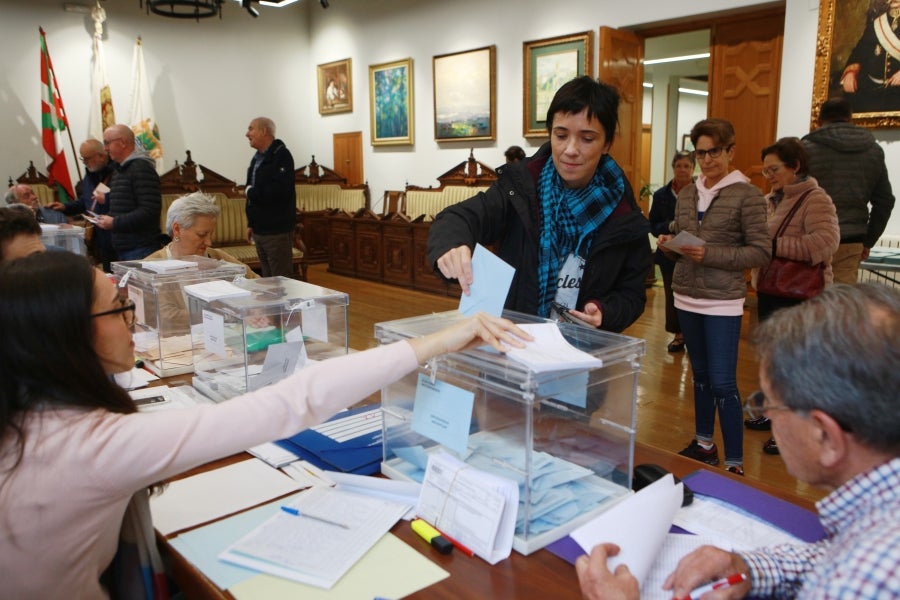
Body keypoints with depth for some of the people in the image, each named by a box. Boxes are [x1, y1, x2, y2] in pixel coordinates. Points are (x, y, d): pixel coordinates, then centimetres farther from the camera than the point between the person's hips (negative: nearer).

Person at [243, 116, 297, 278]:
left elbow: (278, 191, -25)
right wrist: (251, 224, 19)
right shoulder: (257, 158, 16)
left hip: (277, 232, -9)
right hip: (260, 231, 9)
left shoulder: (281, 155, -11)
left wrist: (251, 192, -12)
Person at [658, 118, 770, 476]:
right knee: (700, 375, 16)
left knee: (722, 383, -6)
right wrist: (669, 243, -5)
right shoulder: (686, 194, 10)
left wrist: (709, 254, -20)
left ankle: (735, 463, 5)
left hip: (722, 302, -6)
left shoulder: (747, 195, -7)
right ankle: (704, 444, 30)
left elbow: (761, 252, -10)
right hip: (686, 299, 6)